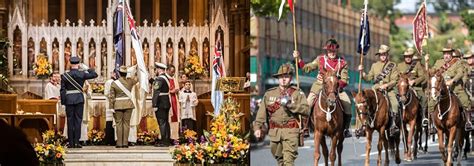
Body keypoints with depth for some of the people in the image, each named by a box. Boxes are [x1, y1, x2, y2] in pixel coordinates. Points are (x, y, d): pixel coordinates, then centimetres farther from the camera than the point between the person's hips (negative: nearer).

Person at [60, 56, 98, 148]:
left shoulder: (65, 75, 0)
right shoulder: (82, 74, -4)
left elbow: (62, 90, 1)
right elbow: (94, 74, 4)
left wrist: (63, 102, 6)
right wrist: (87, 68, 12)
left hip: (69, 99, 1)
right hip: (79, 99, -1)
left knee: (70, 120, 4)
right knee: (78, 120, 1)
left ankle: (71, 143, 4)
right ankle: (76, 141, -4)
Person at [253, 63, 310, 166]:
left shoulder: (297, 93, 3)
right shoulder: (269, 93, 10)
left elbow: (306, 110, -8)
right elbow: (262, 112, 7)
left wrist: (291, 104, -18)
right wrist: (257, 127, -4)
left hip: (291, 131, -4)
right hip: (274, 131, 4)